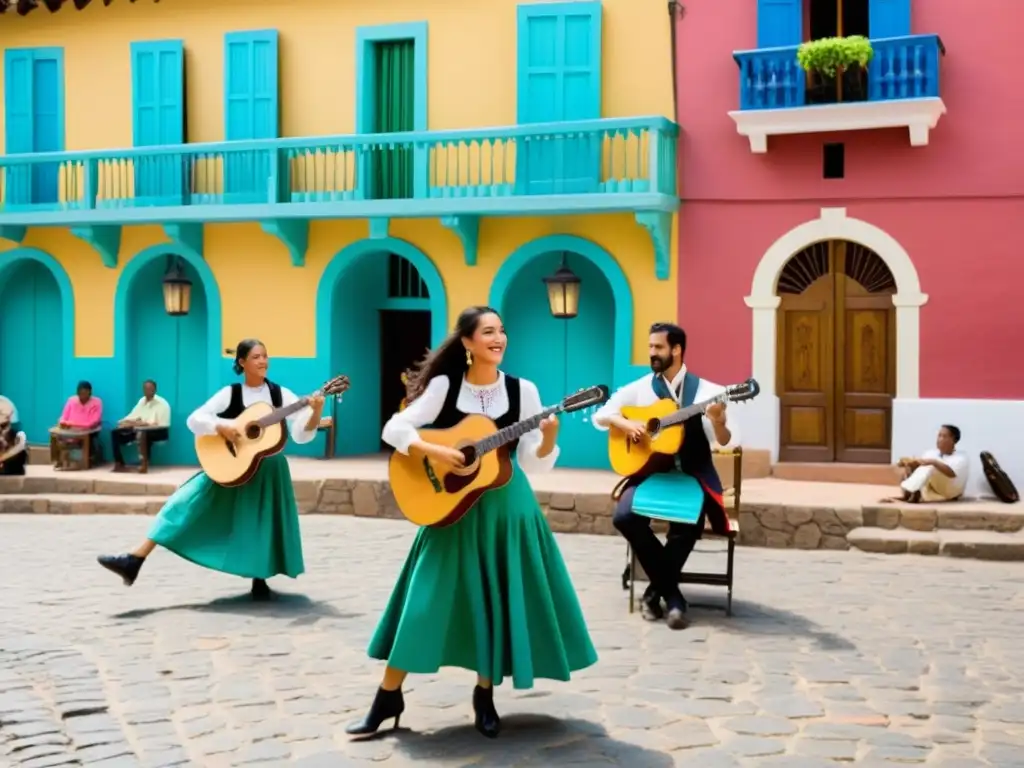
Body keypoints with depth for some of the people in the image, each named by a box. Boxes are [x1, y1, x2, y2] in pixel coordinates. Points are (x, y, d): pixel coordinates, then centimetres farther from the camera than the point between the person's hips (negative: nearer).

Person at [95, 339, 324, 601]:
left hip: (267, 468, 0)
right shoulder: (230, 394, -3)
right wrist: (221, 427, -25)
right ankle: (134, 561, -13)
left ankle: (259, 580, 24)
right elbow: (195, 419, -7)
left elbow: (301, 433, -9)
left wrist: (316, 412, -27)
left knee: (262, 523, -1)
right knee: (185, 501, -10)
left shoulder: (281, 395, -3)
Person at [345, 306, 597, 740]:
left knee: (499, 600, 3)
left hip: (505, 506, 1)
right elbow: (393, 429, -6)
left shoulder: (522, 390, -1)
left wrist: (548, 437, -20)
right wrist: (435, 451, -19)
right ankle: (389, 697, 10)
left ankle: (485, 695, 22)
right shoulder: (444, 386, -4)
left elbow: (533, 463, -1)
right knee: (426, 597, -2)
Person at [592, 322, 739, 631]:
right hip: (651, 471, 2)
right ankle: (671, 594, -10)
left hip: (693, 474, -2)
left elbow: (729, 443, -6)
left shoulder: (706, 391, -1)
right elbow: (600, 415, 11)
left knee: (689, 523, -33)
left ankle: (657, 590, -7)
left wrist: (718, 420, -28)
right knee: (625, 516, -26)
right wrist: (626, 424, -9)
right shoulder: (639, 389, 7)